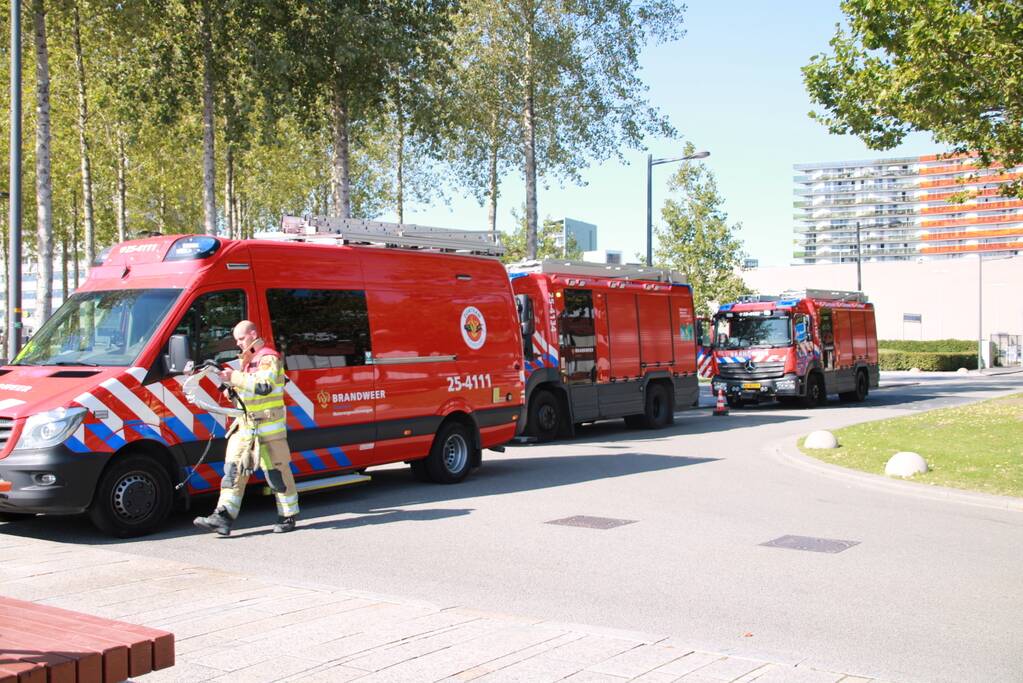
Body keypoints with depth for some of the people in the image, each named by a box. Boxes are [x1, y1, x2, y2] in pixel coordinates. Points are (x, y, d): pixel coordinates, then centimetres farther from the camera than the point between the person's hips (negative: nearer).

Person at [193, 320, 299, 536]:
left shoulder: (268, 358, -11)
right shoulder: (246, 359, 19)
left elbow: (264, 386, -27)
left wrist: (235, 377, -26)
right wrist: (229, 382, 4)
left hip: (268, 426, -8)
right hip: (245, 425, 8)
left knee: (277, 472, 0)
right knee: (233, 469, -2)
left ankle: (288, 516, 13)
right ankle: (223, 517, -6)